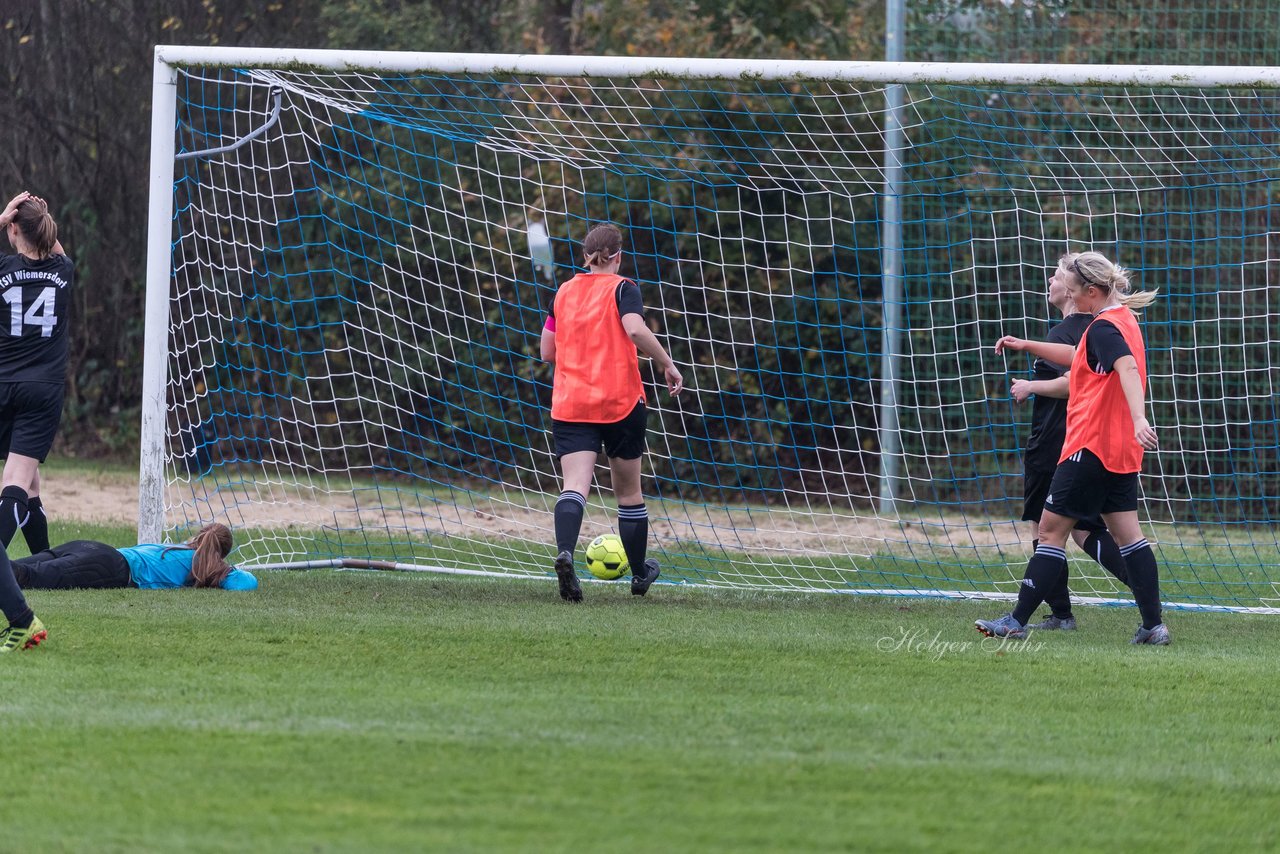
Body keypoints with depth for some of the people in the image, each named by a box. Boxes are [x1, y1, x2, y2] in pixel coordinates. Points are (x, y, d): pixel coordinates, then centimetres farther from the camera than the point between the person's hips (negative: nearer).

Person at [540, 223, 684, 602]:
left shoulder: (564, 292, 11)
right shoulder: (622, 289, -3)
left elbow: (547, 351, 15)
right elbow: (635, 329, -22)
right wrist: (668, 365, -11)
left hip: (570, 404, 2)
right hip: (620, 402, -2)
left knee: (574, 485, -12)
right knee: (628, 490, 14)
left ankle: (564, 553, -40)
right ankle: (640, 574, 28)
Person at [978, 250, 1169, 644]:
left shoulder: (1103, 328, -15)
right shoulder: (1122, 319, 15)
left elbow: (1128, 368, -33)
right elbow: (1078, 357, 32)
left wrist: (1138, 419, -48)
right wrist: (1026, 345, 30)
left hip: (1091, 448, -9)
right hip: (1122, 449, 9)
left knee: (1051, 529, -4)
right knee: (1127, 533, 8)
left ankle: (1017, 621, -1)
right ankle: (1153, 624, 2)